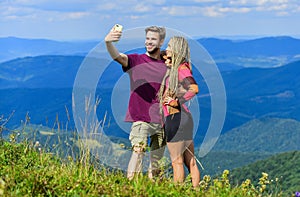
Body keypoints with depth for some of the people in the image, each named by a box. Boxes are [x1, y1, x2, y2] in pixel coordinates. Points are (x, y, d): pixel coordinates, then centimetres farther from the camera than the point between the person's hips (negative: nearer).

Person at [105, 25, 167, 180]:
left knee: (157, 158, 9)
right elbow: (118, 56, -21)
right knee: (138, 151, -18)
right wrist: (108, 42, -40)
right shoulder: (136, 60, 0)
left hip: (161, 119, 4)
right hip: (140, 118, -4)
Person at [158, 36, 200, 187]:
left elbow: (194, 88, -25)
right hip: (182, 118, 9)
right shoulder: (173, 69, 15)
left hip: (176, 118, -9)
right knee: (190, 162, 8)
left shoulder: (182, 68, -10)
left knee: (177, 162, -4)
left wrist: (177, 101, -18)